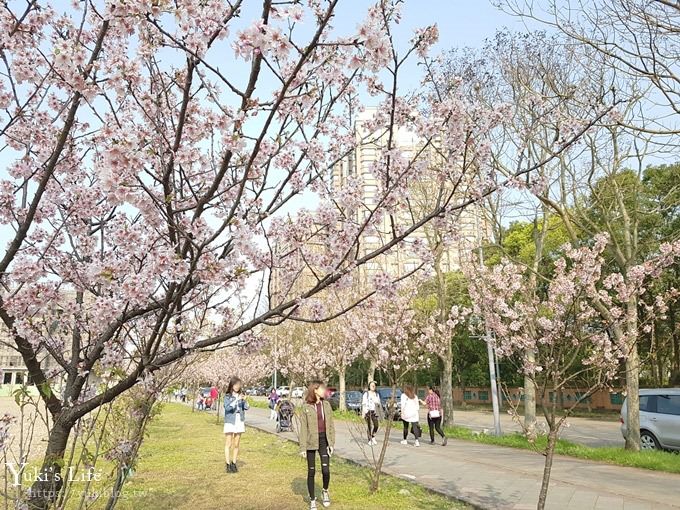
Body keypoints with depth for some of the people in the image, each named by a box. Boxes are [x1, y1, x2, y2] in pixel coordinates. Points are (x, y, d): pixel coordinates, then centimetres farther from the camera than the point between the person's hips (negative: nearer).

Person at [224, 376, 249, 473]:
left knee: (236, 445, 8)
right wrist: (236, 400, -27)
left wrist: (244, 400, -16)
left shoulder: (240, 395, 8)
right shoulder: (227, 396, -2)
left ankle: (234, 464, 15)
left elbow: (246, 408, 2)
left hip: (240, 422, 4)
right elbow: (227, 407, -18)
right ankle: (228, 465, 0)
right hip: (230, 422, -3)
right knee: (228, 444, -3)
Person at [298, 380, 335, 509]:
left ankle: (325, 491, 24)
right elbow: (303, 428, -5)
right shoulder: (306, 407, -6)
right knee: (311, 471, 7)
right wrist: (303, 448, -8)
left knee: (326, 470, -5)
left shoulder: (326, 405, 4)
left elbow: (331, 425, 8)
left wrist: (332, 443, 3)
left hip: (324, 440, 2)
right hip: (311, 442, -2)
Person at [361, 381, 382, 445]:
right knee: (369, 426, -4)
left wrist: (381, 412, 11)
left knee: (376, 425, -5)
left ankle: (373, 437, 19)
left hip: (374, 411, 4)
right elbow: (363, 403, -4)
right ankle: (370, 440, 6)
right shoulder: (366, 394, -1)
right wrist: (363, 413, -11)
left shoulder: (377, 394, 13)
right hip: (367, 411, -4)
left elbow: (379, 404, 16)